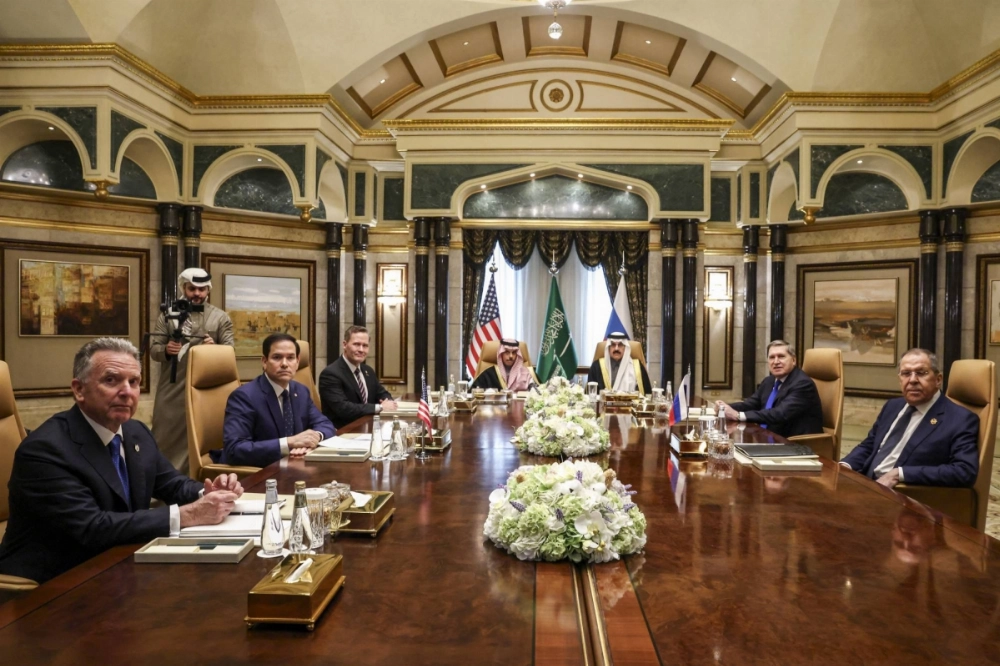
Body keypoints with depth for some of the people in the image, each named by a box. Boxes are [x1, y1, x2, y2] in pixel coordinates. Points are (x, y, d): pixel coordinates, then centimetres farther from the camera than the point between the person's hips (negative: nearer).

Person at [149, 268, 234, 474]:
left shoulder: (220, 318, 4)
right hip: (171, 389, 1)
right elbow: (153, 348, 3)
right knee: (164, 437, 7)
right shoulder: (168, 314, 8)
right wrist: (165, 350, -19)